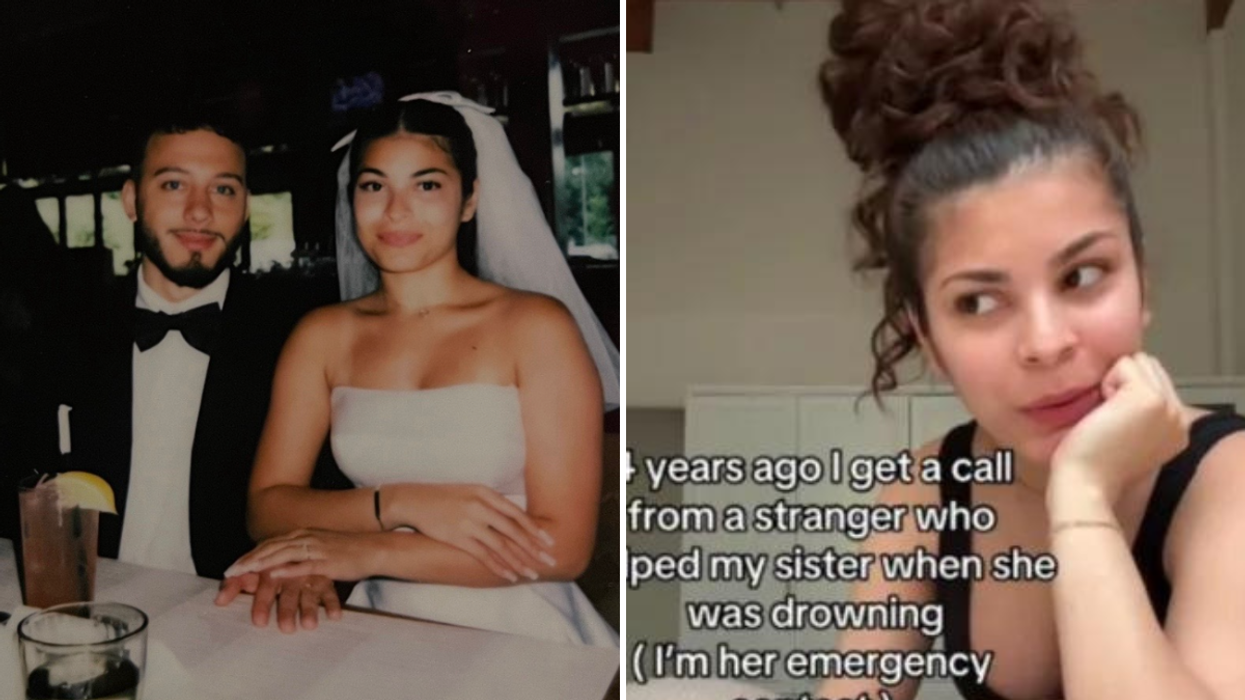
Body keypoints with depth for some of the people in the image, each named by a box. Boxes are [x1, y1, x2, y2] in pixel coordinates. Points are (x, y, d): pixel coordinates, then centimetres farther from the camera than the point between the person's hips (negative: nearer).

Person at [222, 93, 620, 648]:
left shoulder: (537, 326, -5)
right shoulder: (321, 336, 8)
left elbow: (562, 545, -10)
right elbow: (266, 508, 2)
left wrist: (365, 551, -12)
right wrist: (400, 504, -14)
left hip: (518, 635, -2)